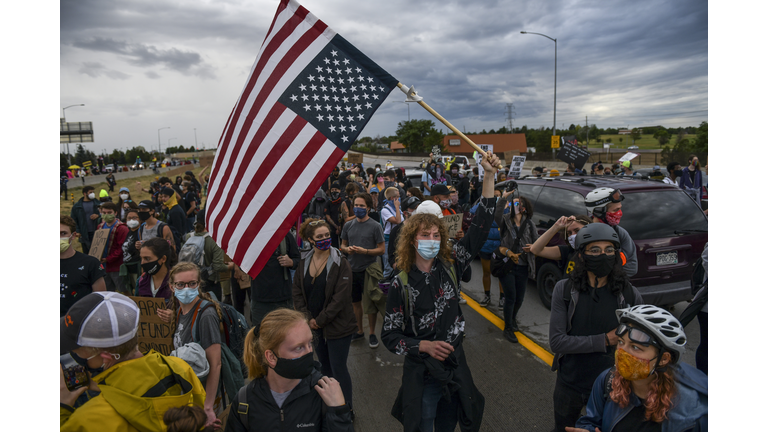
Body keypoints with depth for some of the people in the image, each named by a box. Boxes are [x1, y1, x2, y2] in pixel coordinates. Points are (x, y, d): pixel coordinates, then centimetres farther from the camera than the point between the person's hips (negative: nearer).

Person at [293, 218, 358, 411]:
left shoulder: (341, 264, -15)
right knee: (325, 365, 20)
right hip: (314, 326, 5)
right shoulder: (303, 263, 1)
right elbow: (297, 293, 4)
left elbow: (340, 299, -17)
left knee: (338, 368, 1)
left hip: (337, 326, -5)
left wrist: (319, 321, -14)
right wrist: (308, 319, -7)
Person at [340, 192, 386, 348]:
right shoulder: (348, 225, 6)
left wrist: (364, 251, -20)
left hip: (369, 269, -4)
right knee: (355, 301, 15)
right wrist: (347, 249, -8)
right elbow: (343, 245, 15)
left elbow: (381, 249, -7)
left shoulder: (375, 226, -6)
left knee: (370, 303, 3)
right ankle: (359, 330, 32)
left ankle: (372, 333, 20)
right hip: (352, 269, 4)